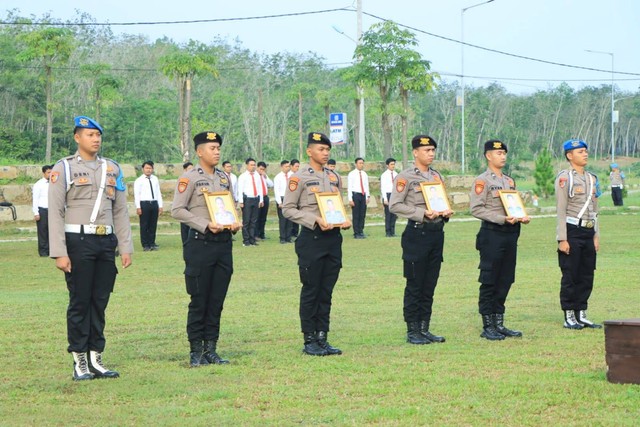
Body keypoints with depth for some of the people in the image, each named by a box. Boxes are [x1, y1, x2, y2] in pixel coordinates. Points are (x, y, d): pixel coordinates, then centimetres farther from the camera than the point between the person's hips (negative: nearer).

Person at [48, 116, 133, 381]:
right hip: (78, 242, -5)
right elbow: (55, 213, -6)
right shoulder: (64, 168, -2)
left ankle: (96, 359, 14)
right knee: (79, 302, -1)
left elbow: (121, 211, 14)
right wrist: (59, 253, -13)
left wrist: (125, 247, 8)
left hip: (106, 242, 5)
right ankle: (79, 363, 5)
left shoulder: (112, 169, 13)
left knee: (100, 301, 7)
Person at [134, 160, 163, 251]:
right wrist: (138, 207, -11)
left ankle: (152, 243, 13)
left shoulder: (155, 179, 15)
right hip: (144, 203, -4)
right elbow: (136, 194, -3)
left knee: (153, 225, 6)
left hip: (154, 203, 4)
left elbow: (158, 193, 15)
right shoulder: (139, 180, 1)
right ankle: (145, 245, 4)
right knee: (144, 225, -1)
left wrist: (160, 206, 10)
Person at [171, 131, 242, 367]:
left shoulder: (224, 178, 13)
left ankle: (211, 349, 14)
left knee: (217, 300, 7)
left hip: (224, 242, 6)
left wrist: (235, 223, 0)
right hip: (201, 243, -6)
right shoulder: (189, 178, -5)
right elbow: (177, 210, -11)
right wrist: (206, 225, -18)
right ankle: (196, 351, 5)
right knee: (199, 300, -1)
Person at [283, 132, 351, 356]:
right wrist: (316, 220, -17)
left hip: (334, 237, 6)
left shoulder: (334, 177, 13)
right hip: (311, 238, -6)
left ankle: (322, 338, 14)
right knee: (311, 291, -1)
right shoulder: (299, 178, -5)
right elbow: (288, 209, -8)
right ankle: (310, 341, 4)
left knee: (326, 291, 9)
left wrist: (345, 220, 1)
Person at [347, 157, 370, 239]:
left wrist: (367, 197, 7)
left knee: (363, 215, 6)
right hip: (355, 195, -5)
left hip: (363, 195, 5)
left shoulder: (364, 174, 12)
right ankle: (356, 233, 3)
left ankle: (361, 232, 14)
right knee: (356, 215, -3)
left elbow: (366, 186, 15)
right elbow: (349, 187, -6)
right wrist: (350, 199, -12)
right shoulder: (351, 174, -4)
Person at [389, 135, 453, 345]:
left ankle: (424, 329, 15)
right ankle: (412, 331, 2)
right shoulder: (406, 177, -6)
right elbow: (394, 205, -12)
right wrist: (422, 214, -20)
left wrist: (446, 212, 1)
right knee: (414, 284, -3)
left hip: (437, 232, 7)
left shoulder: (437, 176, 14)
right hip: (417, 232, -7)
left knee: (430, 284, 9)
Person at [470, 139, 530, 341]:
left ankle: (499, 324, 17)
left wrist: (521, 217, 3)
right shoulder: (482, 181, -7)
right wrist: (503, 219, -21)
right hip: (492, 234, -7)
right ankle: (488, 327, 2)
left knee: (505, 282, 10)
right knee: (489, 282, -3)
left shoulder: (509, 181, 17)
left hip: (511, 234, 7)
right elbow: (476, 209, -15)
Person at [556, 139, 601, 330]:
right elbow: (561, 210, -11)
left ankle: (581, 315, 16)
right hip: (572, 231, -7)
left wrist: (596, 235, 14)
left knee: (587, 276, 9)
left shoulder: (591, 178, 14)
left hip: (588, 232, 7)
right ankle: (569, 317, 5)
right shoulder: (565, 178, -8)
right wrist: (562, 239, -15)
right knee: (570, 276, -2)